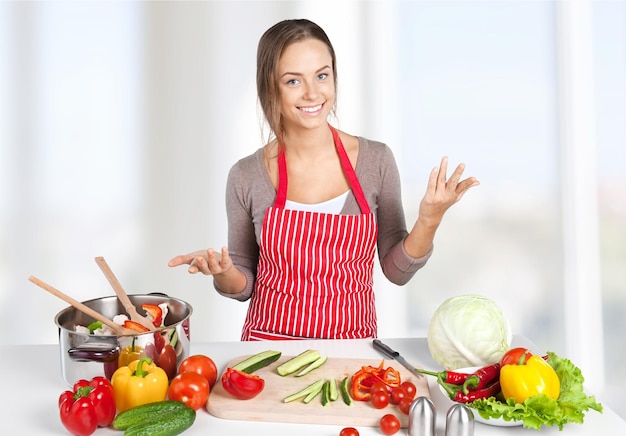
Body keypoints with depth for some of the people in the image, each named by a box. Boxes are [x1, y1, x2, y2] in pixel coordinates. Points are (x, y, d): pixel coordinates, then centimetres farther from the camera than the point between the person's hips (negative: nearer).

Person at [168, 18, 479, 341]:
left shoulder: (377, 160, -5)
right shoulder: (246, 177, -7)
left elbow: (396, 271, 1)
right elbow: (244, 285, 4)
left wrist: (428, 222, -14)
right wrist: (224, 274, -15)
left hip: (353, 346, 0)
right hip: (270, 342, 1)